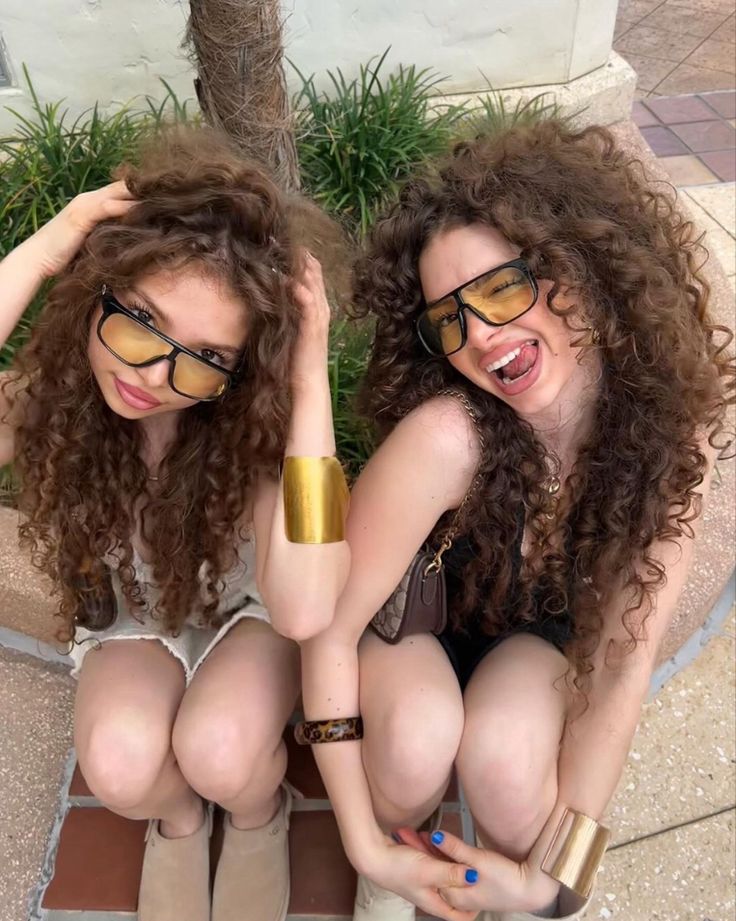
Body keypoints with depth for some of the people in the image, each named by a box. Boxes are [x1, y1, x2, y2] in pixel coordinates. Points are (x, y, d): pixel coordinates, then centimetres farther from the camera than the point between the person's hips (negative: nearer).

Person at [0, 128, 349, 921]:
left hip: (250, 609, -1)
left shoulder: (254, 411, -31)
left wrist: (310, 380, -47)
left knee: (216, 755, -30)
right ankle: (178, 819, 11)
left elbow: (303, 609, -45)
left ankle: (258, 818, 9)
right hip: (133, 615, 2)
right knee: (119, 766, -27)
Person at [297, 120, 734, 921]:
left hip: (535, 631, 2)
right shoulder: (446, 438, -37)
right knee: (419, 738, -34)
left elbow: (623, 664, -19)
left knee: (504, 757, -31)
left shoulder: (672, 427, -25)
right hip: (408, 614, -1)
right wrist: (368, 847, -24)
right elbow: (329, 627, -27)